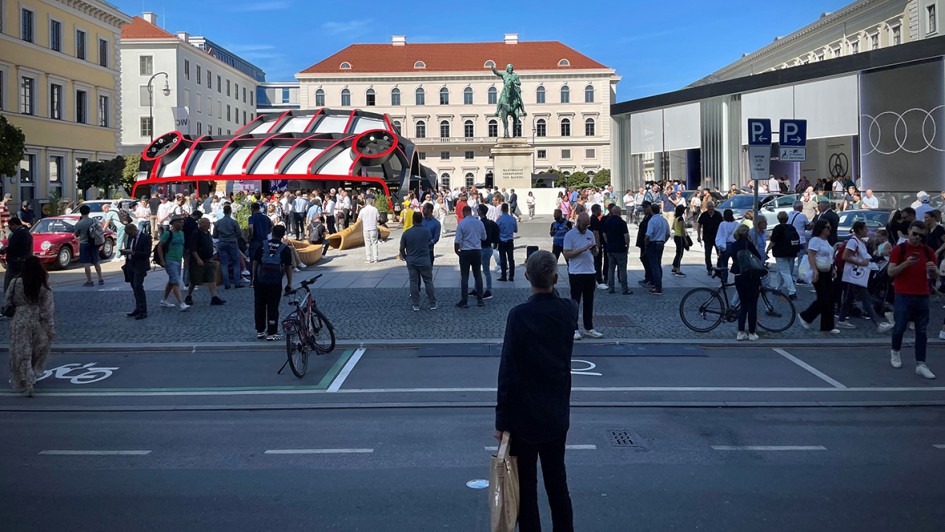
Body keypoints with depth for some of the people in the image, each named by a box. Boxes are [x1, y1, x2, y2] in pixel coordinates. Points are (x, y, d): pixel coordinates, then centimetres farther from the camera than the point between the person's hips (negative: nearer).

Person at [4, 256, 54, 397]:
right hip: (38, 322, 0)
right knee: (37, 351, 22)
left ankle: (27, 385, 3)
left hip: (20, 323, 0)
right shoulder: (44, 287, -11)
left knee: (22, 354, 6)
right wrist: (51, 328, -2)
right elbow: (47, 310, -9)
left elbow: (6, 302, -1)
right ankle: (32, 376, 36)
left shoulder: (16, 283, -9)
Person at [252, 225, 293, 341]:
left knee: (259, 306, 12)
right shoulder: (285, 248, 1)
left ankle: (260, 331, 18)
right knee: (273, 307, 3)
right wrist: (289, 283, 6)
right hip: (275, 282, -2)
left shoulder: (262, 245, 6)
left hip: (260, 280, 2)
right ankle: (272, 333, 4)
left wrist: (254, 277, 15)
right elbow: (288, 267, 0)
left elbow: (255, 262, 6)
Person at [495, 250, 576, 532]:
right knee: (557, 480, 19)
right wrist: (550, 286, 11)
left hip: (524, 416, -5)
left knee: (526, 485, 9)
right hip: (558, 414, 5)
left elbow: (507, 372, -18)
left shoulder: (519, 315, -20)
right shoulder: (569, 310, -7)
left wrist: (502, 420, -10)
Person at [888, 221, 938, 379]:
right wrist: (906, 263, -23)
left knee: (922, 331, 2)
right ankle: (895, 351, 29)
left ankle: (920, 365, 4)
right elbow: (890, 272, -9)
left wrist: (933, 270, -11)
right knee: (900, 327, 2)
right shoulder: (898, 249, -2)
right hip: (903, 296, -3)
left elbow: (935, 276, 12)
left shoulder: (928, 251, 9)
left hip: (922, 297, 3)